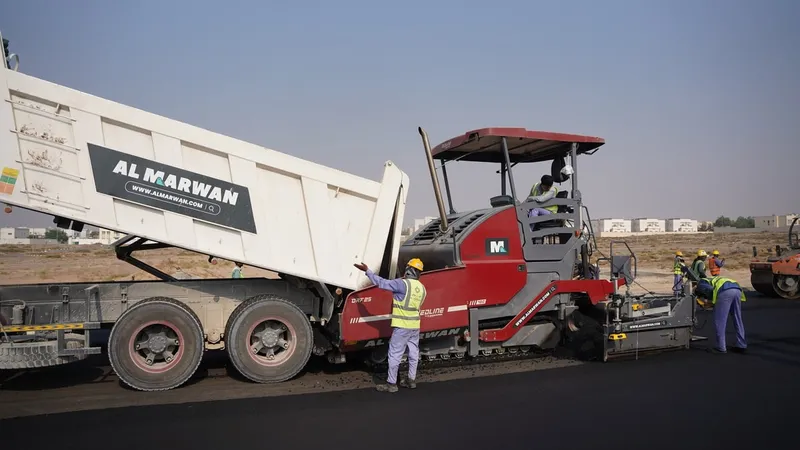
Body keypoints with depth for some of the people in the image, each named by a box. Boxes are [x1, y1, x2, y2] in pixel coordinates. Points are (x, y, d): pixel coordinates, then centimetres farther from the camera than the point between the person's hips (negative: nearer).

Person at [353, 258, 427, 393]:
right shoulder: (422, 288, 6)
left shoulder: (403, 284, -17)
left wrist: (367, 271, -15)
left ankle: (391, 384, 1)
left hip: (402, 326, -7)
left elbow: (383, 283, -19)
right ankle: (412, 380, 24)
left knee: (395, 354, -2)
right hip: (415, 326, 7)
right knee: (413, 353, 15)